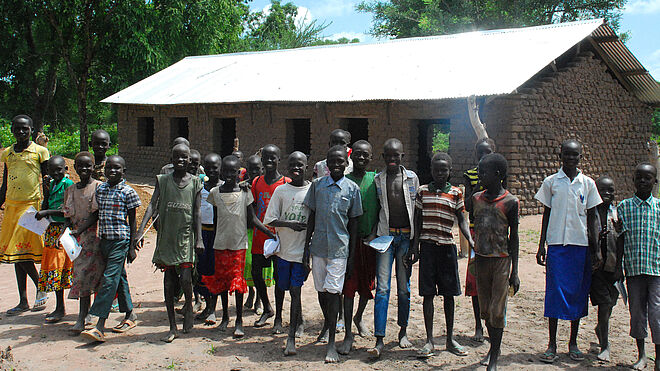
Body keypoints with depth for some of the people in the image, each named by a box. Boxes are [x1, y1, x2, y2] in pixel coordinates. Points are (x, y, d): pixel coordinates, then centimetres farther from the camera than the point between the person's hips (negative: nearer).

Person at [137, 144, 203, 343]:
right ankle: (173, 327, 13)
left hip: (186, 236, -1)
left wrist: (199, 239, -5)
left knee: (185, 278, -14)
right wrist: (141, 230, -17)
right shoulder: (162, 180, 5)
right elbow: (152, 205, -4)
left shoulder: (195, 182, 5)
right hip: (166, 235, 1)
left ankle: (189, 306, 19)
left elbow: (197, 213, 3)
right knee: (168, 281, 4)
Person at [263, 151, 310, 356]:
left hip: (302, 248, -3)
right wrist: (289, 223, -14)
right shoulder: (281, 190, 4)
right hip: (283, 247, 3)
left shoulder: (313, 190, 0)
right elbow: (270, 219, 2)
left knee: (295, 291, -8)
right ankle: (299, 321, 41)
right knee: (290, 289, 15)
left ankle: (291, 337, -6)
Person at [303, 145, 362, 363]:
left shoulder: (352, 189, 0)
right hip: (318, 247, 3)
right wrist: (306, 247, 6)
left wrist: (352, 257, 2)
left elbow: (353, 224, 4)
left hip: (339, 248, -3)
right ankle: (327, 323, 40)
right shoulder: (317, 185, 5)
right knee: (321, 290, 13)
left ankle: (331, 343, -1)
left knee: (333, 292, -7)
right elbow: (312, 218, 10)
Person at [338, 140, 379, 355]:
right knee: (348, 286, -4)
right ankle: (348, 335, 0)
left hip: (369, 240, 2)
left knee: (367, 284, 14)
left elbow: (380, 210, 5)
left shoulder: (375, 180, 5)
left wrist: (374, 233, -7)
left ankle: (359, 318, 41)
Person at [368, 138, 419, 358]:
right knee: (382, 288, -7)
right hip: (385, 236, -1)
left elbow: (417, 209, 10)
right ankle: (379, 340, -8)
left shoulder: (411, 178, 7)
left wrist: (416, 239, 5)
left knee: (404, 287, 8)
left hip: (406, 236, 1)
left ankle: (403, 331, 24)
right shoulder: (378, 180, 6)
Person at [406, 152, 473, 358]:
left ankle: (450, 339, 17)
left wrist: (470, 241, -13)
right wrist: (414, 246, 4)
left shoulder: (455, 193, 4)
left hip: (447, 246, 0)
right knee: (428, 293, 1)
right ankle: (429, 340, 7)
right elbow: (418, 221, 10)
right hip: (427, 247, 0)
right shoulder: (423, 191, 6)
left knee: (449, 293, 6)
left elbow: (462, 220, 3)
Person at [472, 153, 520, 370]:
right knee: (485, 309, 11)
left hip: (501, 260, -4)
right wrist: (473, 259, 13)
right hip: (481, 259, 4)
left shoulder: (510, 202, -6)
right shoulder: (476, 198, 7)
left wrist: (514, 272, -4)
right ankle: (493, 348, 29)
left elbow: (514, 238, -3)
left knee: (497, 310, -3)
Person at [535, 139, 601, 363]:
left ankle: (573, 343, 17)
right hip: (556, 244, -1)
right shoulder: (551, 182, 4)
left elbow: (592, 218, 9)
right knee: (555, 292, -4)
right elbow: (546, 215, 8)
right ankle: (552, 345, 4)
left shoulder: (588, 183, 6)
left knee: (578, 292, 5)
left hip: (581, 244, 1)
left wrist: (596, 248, 4)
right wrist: (541, 246, 3)